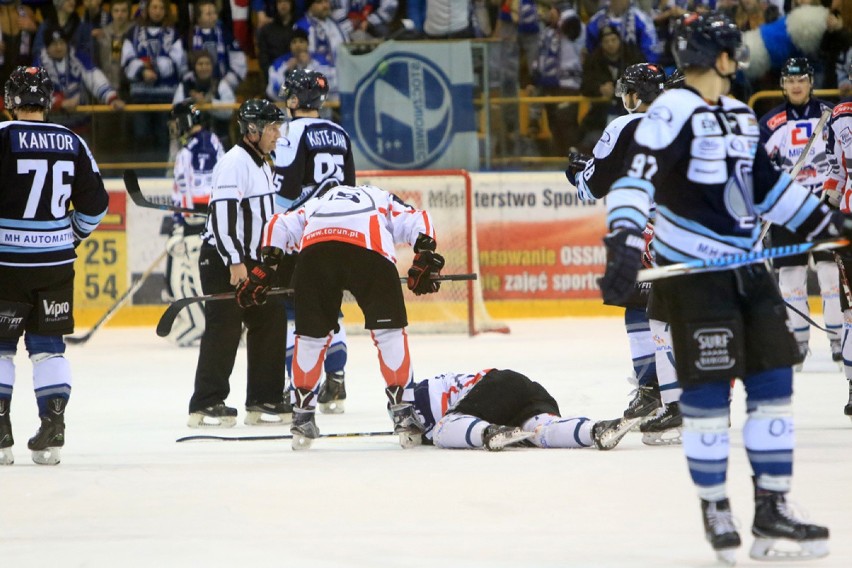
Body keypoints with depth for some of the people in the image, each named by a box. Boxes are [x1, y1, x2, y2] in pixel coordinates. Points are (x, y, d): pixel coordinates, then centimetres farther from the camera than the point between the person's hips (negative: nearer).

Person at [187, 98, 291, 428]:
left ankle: (264, 400, 12)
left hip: (252, 260, 10)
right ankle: (206, 405, -8)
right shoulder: (234, 163, -15)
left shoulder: (262, 165, 17)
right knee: (224, 328, -11)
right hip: (222, 260, -10)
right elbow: (223, 213, -23)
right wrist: (235, 262, -26)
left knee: (271, 322, 6)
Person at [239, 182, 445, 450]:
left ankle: (302, 417, 20)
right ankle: (403, 413, 8)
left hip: (314, 250, 2)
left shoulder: (312, 205, 42)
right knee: (389, 331, 10)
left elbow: (279, 225, 26)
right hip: (370, 250, -2)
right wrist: (425, 259, 11)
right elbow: (418, 220, 21)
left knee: (311, 335, 16)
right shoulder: (384, 200, 39)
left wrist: (266, 267, 22)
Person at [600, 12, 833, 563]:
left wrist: (828, 222, 25)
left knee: (774, 380, 4)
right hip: (691, 270, -8)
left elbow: (770, 185, 24)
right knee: (708, 390, -5)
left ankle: (771, 507, 11)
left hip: (744, 266, 8)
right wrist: (625, 242, -36)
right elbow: (637, 178, -23)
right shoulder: (673, 112, -12)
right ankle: (715, 509, 8)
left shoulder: (740, 116, 14)